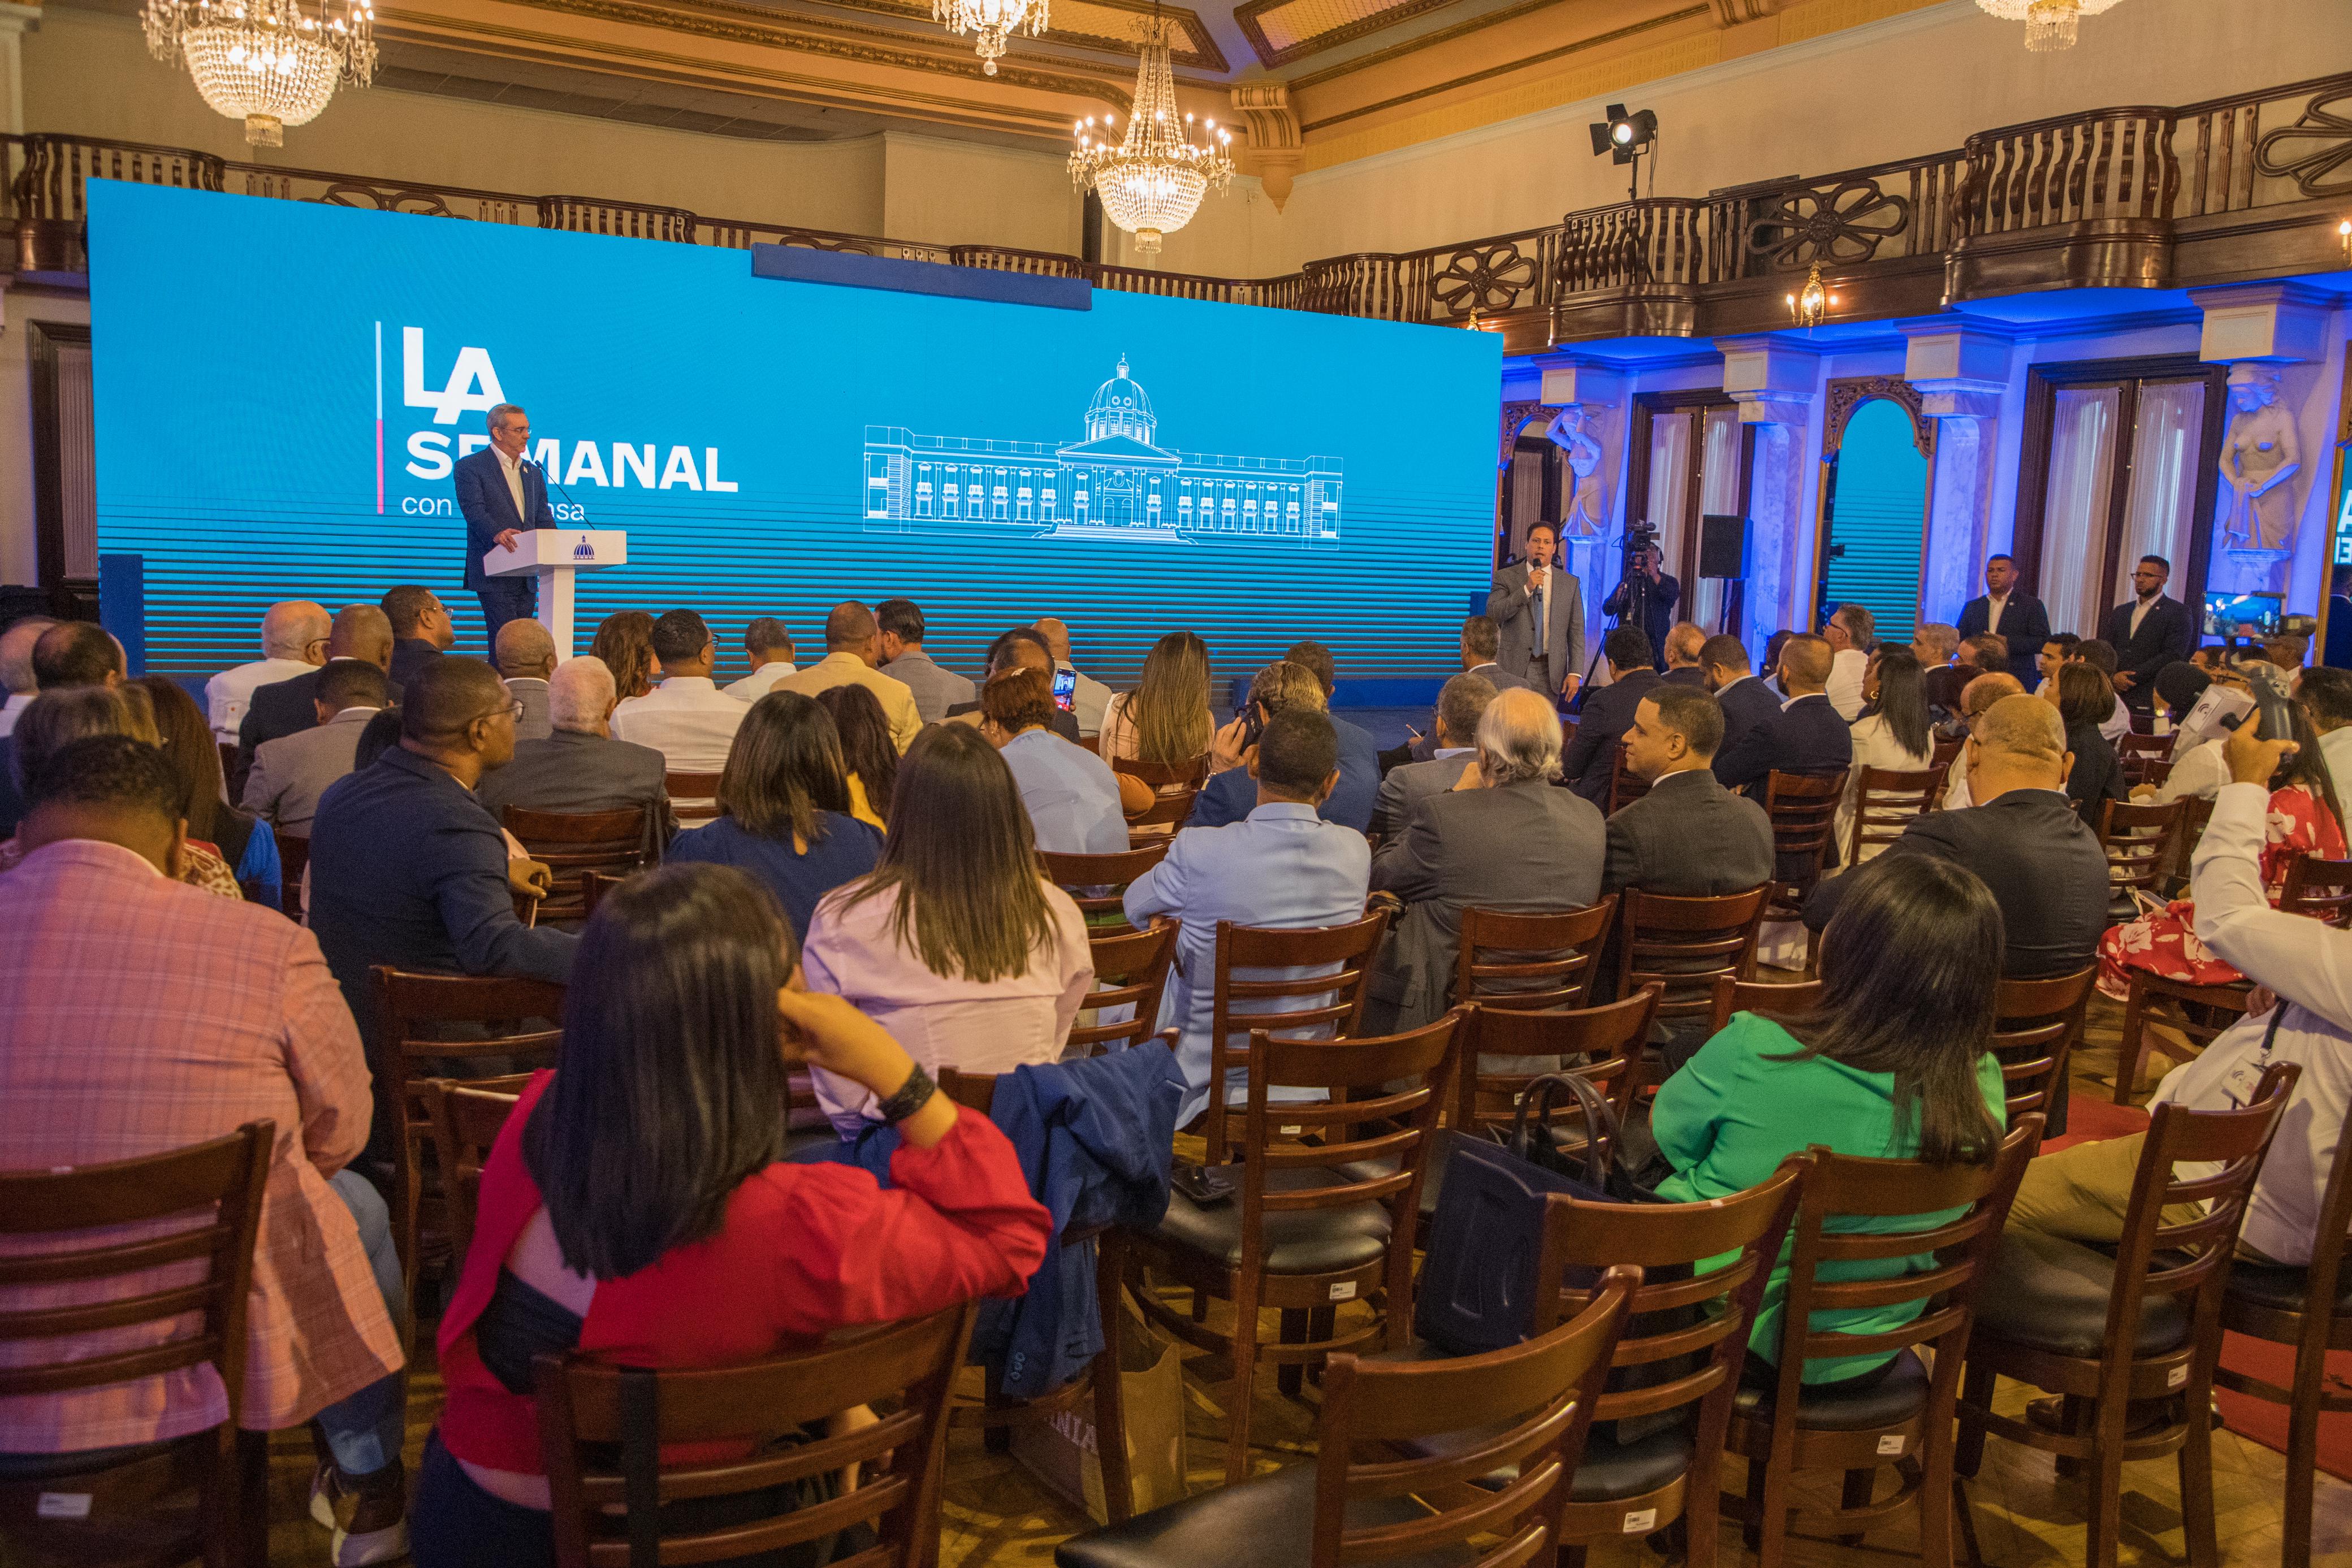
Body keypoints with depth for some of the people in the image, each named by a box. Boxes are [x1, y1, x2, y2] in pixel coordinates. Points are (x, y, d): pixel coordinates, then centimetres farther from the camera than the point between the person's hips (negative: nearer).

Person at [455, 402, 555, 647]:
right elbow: (474, 510, -15)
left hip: (527, 577, 6)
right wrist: (496, 534, -35)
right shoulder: (469, 467, -1)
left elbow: (543, 519, 15)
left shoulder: (533, 472, 19)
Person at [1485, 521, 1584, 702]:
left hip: (1550, 673, 1)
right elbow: (1493, 614, -9)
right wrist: (1527, 589, -16)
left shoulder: (1570, 583, 9)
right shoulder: (1505, 577, 5)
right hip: (1513, 667, -1)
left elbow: (1576, 632, 6)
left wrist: (1575, 673, -2)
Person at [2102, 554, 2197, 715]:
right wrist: (2113, 676, -7)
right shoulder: (2120, 612, 20)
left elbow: (2173, 656, -8)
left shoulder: (2178, 612, 3)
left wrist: (2132, 677, -13)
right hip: (2113, 695, 4)